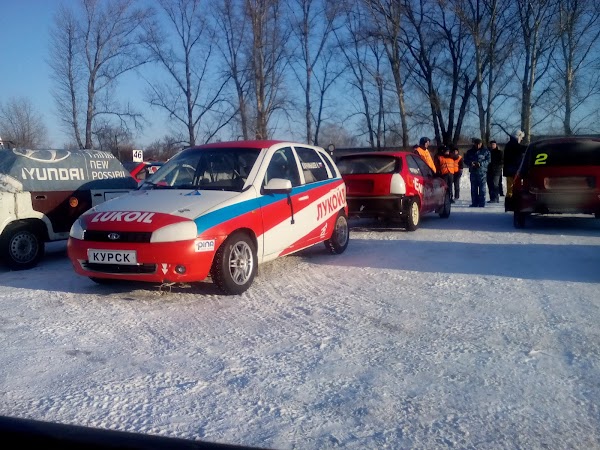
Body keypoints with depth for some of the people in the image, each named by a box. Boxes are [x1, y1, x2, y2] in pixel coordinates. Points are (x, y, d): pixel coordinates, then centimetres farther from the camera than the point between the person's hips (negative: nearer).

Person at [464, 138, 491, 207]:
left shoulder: (485, 151, 3)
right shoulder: (470, 151, 12)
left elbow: (488, 160, -5)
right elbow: (466, 161, 10)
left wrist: (481, 163, -20)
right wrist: (471, 163, -12)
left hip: (482, 172, -3)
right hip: (473, 172, 3)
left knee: (482, 188, -5)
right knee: (473, 188, 5)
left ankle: (482, 203, -3)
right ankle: (474, 203, 11)